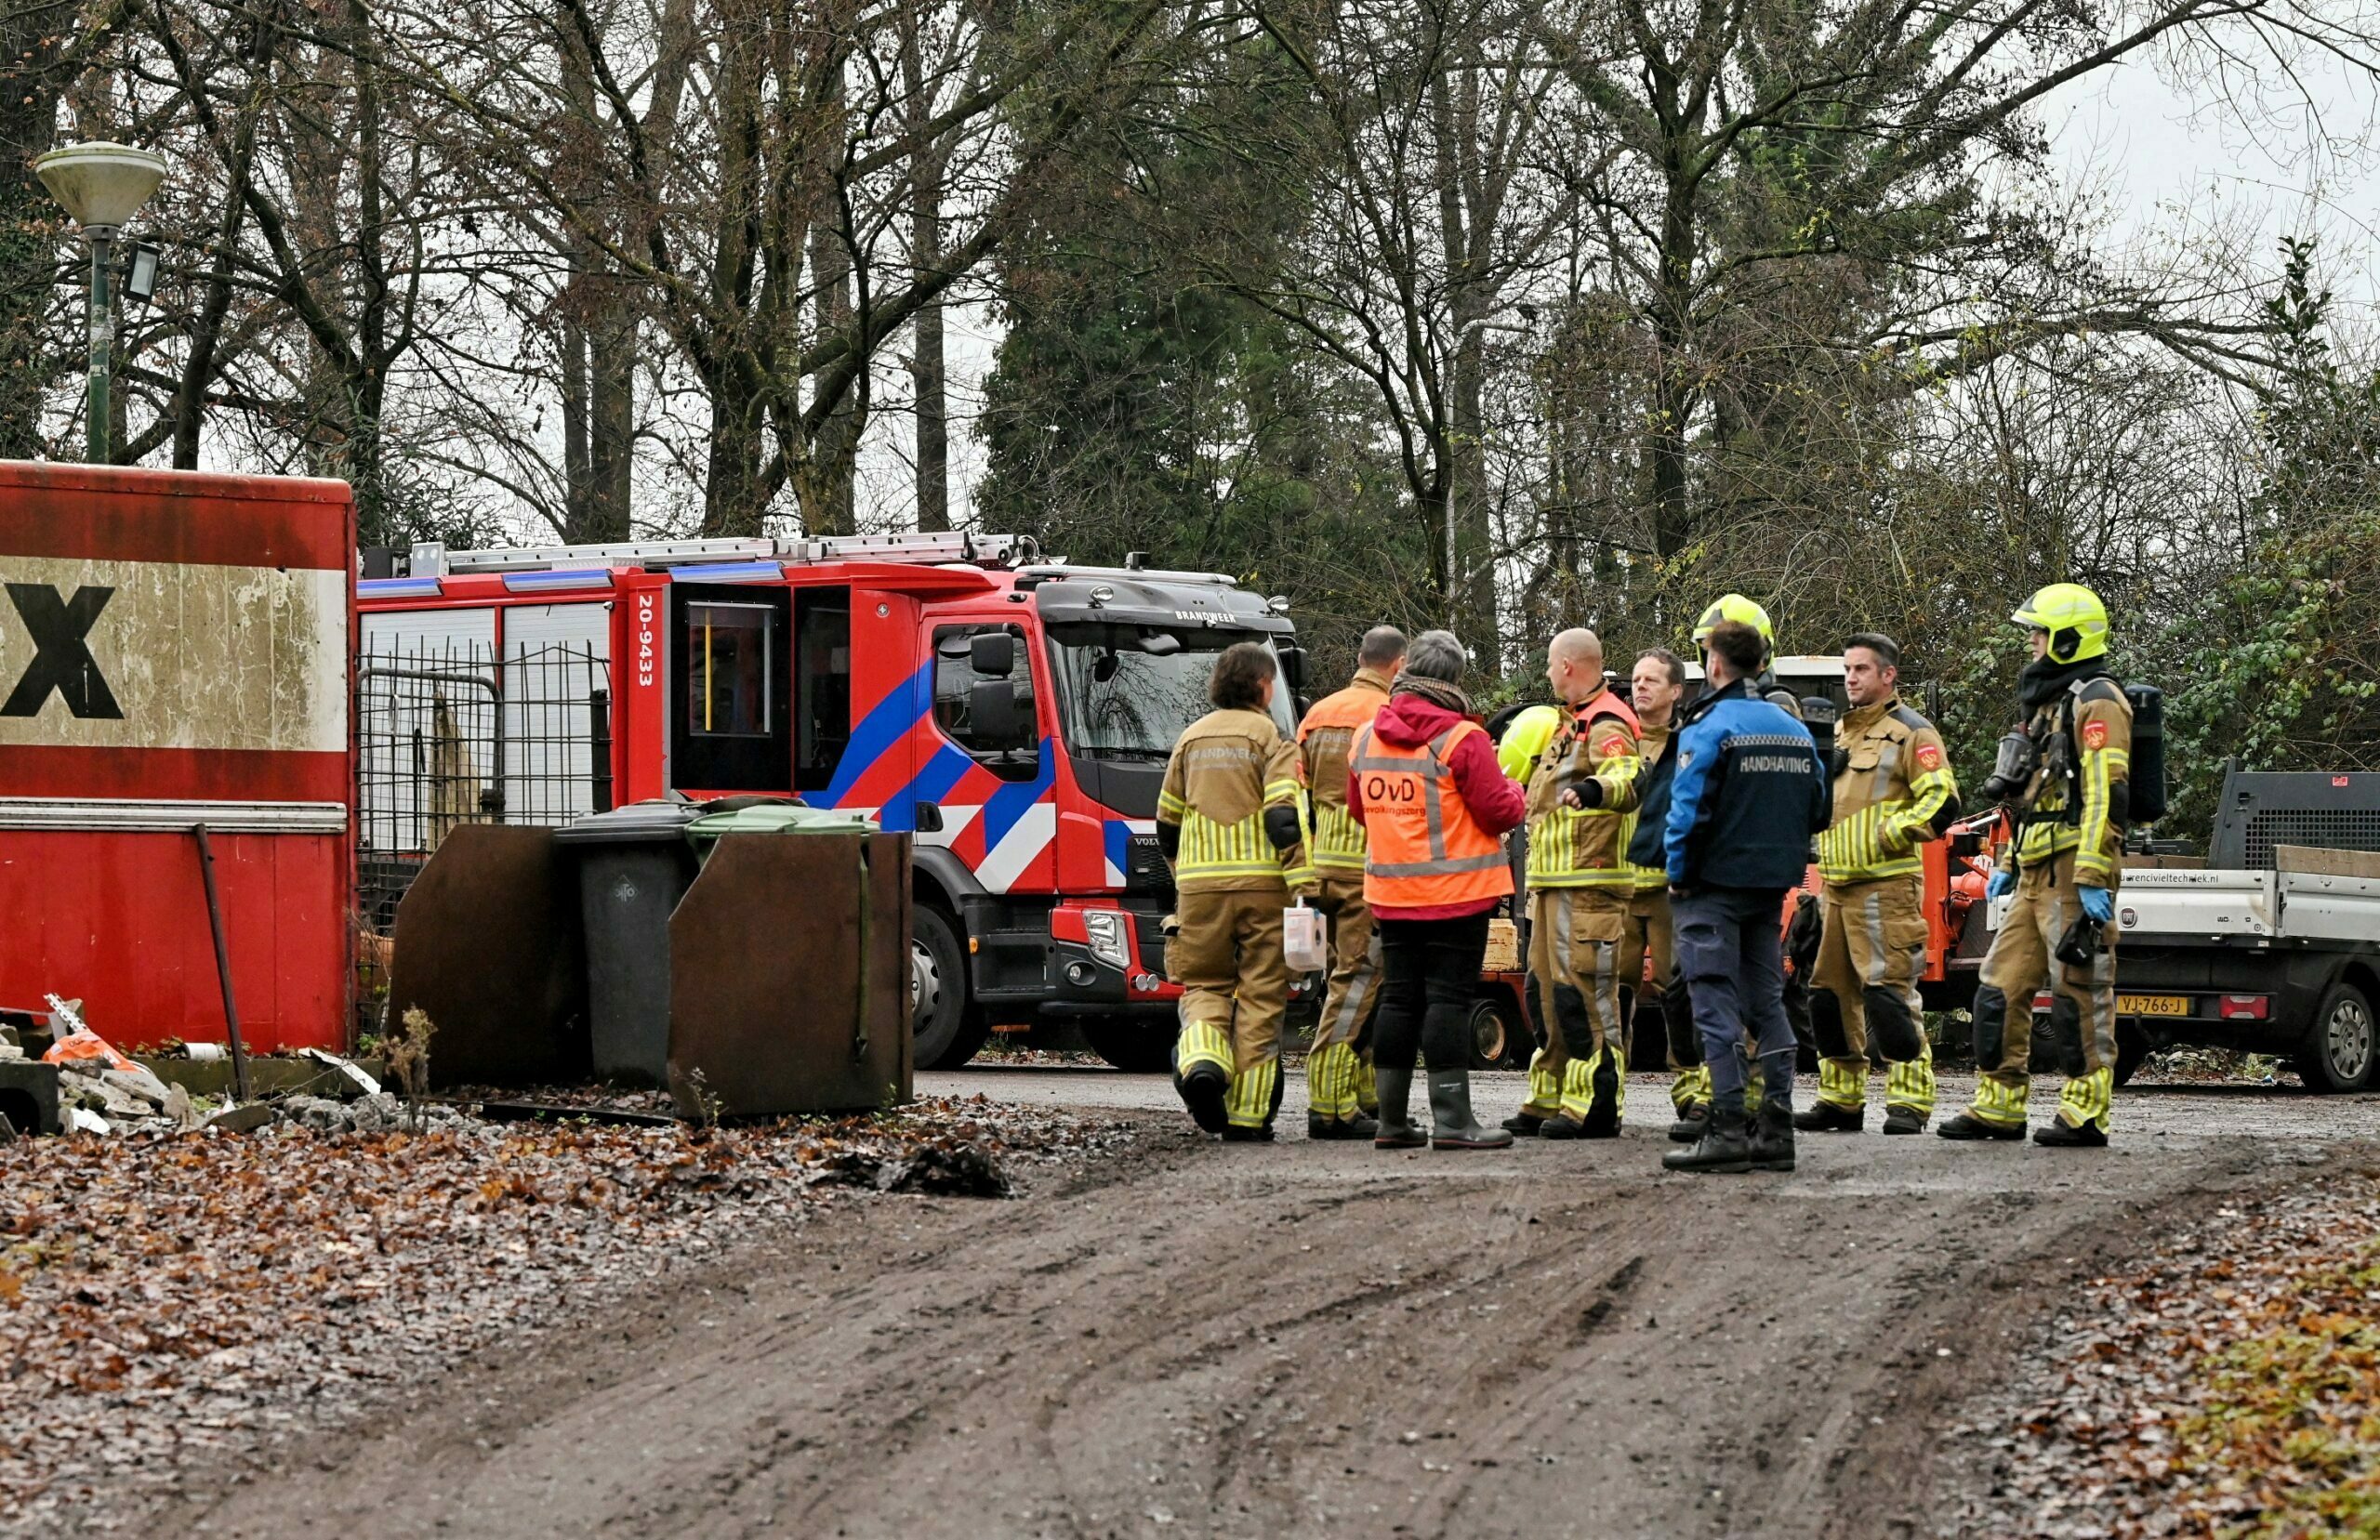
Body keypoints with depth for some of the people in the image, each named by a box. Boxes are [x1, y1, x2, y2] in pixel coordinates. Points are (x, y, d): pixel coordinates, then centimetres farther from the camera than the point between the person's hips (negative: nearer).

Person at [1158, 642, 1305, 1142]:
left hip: (1199, 885, 3)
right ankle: (1248, 1114, 2)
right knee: (1260, 995, 4)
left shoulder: (1192, 738, 13)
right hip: (1262, 882, -3)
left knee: (1205, 983, 14)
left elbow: (1167, 823, 19)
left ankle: (1201, 1059, -16)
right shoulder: (1270, 738, -1)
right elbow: (1283, 815, -14)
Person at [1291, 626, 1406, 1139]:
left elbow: (1300, 794, 16)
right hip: (1371, 865, -8)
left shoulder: (1318, 714, 14)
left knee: (1355, 977, 16)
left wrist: (1305, 871, 19)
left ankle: (1364, 1095, 19)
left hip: (1324, 862, 8)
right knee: (1356, 979, -7)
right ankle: (1329, 1106, -11)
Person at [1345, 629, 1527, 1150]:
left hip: (1390, 892, 6)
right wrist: (1513, 790, 9)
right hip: (1455, 891, -6)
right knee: (1448, 998, -5)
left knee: (1399, 999, 10)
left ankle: (1391, 1121, 12)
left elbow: (1358, 808, 18)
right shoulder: (1462, 738, -14)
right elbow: (1500, 811, -12)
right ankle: (1451, 1120, -7)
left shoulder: (1366, 737, 6)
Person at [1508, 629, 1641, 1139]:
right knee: (1551, 989, 13)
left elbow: (1628, 779, -32)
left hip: (1587, 883, -11)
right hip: (1554, 881, 11)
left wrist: (1594, 790, -52)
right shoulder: (1572, 723, 22)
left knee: (1584, 991, -13)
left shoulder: (1607, 725, -12)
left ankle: (1596, 1105, -13)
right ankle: (1550, 1099, 19)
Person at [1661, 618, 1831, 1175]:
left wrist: (1679, 875, -7)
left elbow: (1689, 809, -17)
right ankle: (1776, 1128, 7)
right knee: (1767, 1003, 11)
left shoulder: (1708, 727, -12)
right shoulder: (1795, 731, 11)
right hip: (1771, 888, 7)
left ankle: (1728, 1128, -11)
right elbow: (1817, 810, 13)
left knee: (1717, 1005, -6)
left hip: (1715, 885, -7)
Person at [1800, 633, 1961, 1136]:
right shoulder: (1839, 733, 21)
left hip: (1885, 883, -8)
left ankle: (1909, 1101, -10)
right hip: (1836, 884, 8)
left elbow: (1941, 804, -13)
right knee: (1832, 993, 9)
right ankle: (1841, 1099, 18)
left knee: (1889, 992, -12)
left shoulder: (1911, 732, -3)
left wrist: (1886, 837, -16)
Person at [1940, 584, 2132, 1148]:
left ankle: (2087, 1114, -6)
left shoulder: (2096, 701, -9)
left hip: (2075, 869, -10)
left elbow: (2106, 795, -19)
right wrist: (2008, 864, 26)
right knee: (2001, 986, 9)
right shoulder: (2049, 702, 23)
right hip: (2036, 871, 10)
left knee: (2079, 993, -8)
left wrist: (2092, 879, -24)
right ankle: (1998, 1107, 13)